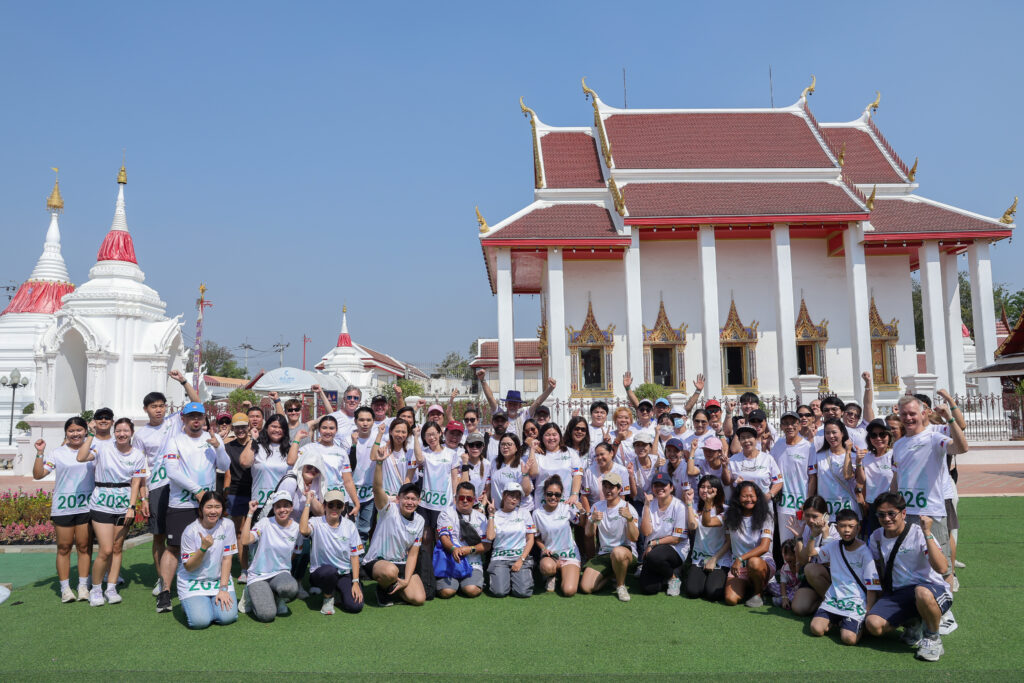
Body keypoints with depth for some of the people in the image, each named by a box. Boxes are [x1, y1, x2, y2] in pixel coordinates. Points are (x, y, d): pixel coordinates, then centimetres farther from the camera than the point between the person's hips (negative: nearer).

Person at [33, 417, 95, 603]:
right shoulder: (57, 453, 4)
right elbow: (38, 474, -3)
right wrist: (40, 453, -13)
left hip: (86, 506, 1)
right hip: (63, 507, -1)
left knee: (84, 546, 4)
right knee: (63, 547, 4)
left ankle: (83, 586, 12)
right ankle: (65, 588, 13)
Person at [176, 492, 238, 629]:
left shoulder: (227, 525, -7)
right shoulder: (191, 531, -13)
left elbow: (227, 558, -6)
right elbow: (188, 567, -9)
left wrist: (223, 589, -12)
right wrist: (203, 548, -26)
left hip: (220, 579, 2)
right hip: (193, 582, -1)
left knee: (227, 617, -19)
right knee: (200, 621, -20)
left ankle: (217, 601, 14)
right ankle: (190, 604, 13)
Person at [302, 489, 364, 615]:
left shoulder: (349, 526, 1)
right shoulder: (317, 523, -7)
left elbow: (354, 555, 1)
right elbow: (303, 530, -32)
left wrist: (355, 582, -8)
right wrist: (308, 503, -23)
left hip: (345, 574, 3)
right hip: (320, 573, -2)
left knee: (355, 606, -19)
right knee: (329, 571, -39)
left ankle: (337, 590, 16)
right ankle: (328, 597, -3)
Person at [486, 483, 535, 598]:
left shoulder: (524, 512, 8)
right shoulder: (495, 515, 7)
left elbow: (530, 539, 5)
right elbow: (490, 537, -9)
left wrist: (521, 560, -6)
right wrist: (491, 515, -5)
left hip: (521, 556, 1)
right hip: (500, 557, 0)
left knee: (523, 592, -22)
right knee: (499, 592, -23)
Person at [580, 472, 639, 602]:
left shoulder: (627, 508, -6)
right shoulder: (597, 506, 7)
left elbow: (634, 538, -15)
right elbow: (589, 534, 0)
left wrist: (630, 518, -32)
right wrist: (592, 520, -21)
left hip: (627, 552, -4)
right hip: (603, 554, 4)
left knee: (618, 552, -41)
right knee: (586, 587, -15)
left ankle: (621, 585, -12)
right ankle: (611, 574, 15)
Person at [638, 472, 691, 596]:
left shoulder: (679, 506, -9)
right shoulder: (651, 505, 3)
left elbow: (678, 538, -10)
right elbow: (646, 532, -10)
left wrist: (653, 543, -10)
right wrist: (647, 506, -13)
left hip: (676, 550, -4)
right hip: (652, 550, 4)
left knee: (653, 557, -36)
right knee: (647, 589, -13)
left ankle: (673, 577, -5)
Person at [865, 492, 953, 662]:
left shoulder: (918, 533, -12)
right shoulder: (877, 537, 5)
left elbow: (941, 568, -27)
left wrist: (927, 534, -29)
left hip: (931, 588, -5)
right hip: (898, 593, 5)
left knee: (922, 593, -43)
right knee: (873, 624, -23)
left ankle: (933, 638, -11)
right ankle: (912, 624, 11)